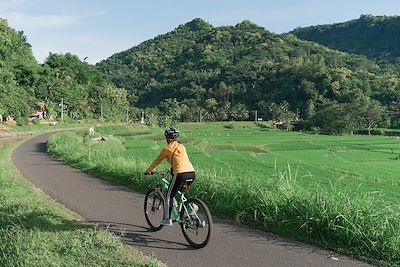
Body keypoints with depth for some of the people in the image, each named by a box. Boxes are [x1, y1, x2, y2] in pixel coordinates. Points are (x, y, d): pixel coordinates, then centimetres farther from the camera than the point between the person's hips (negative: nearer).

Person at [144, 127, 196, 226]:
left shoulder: (167, 148, 4)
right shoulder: (182, 146, 22)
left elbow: (157, 161, 14)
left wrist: (148, 171, 27)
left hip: (181, 174, -6)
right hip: (192, 173, 6)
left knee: (169, 196, 10)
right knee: (181, 192, 30)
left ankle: (167, 220, 14)